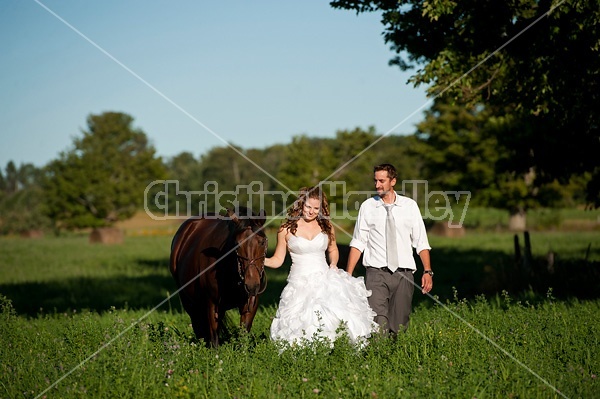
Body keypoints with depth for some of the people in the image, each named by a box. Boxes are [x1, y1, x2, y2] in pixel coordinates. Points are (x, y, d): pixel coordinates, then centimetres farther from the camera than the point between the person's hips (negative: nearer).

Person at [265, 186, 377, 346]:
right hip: (299, 283, -2)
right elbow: (277, 260, 8)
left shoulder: (326, 227, 11)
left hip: (325, 280, 2)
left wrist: (333, 264, 8)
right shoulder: (287, 229, 3)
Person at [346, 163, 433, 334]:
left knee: (400, 326, 4)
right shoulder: (367, 206, 6)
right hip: (376, 274, -1)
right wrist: (348, 275, 0)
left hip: (403, 274, 1)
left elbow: (421, 242, 7)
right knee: (378, 326, -14)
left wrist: (428, 271, -4)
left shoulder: (410, 205, 7)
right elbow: (358, 243, 6)